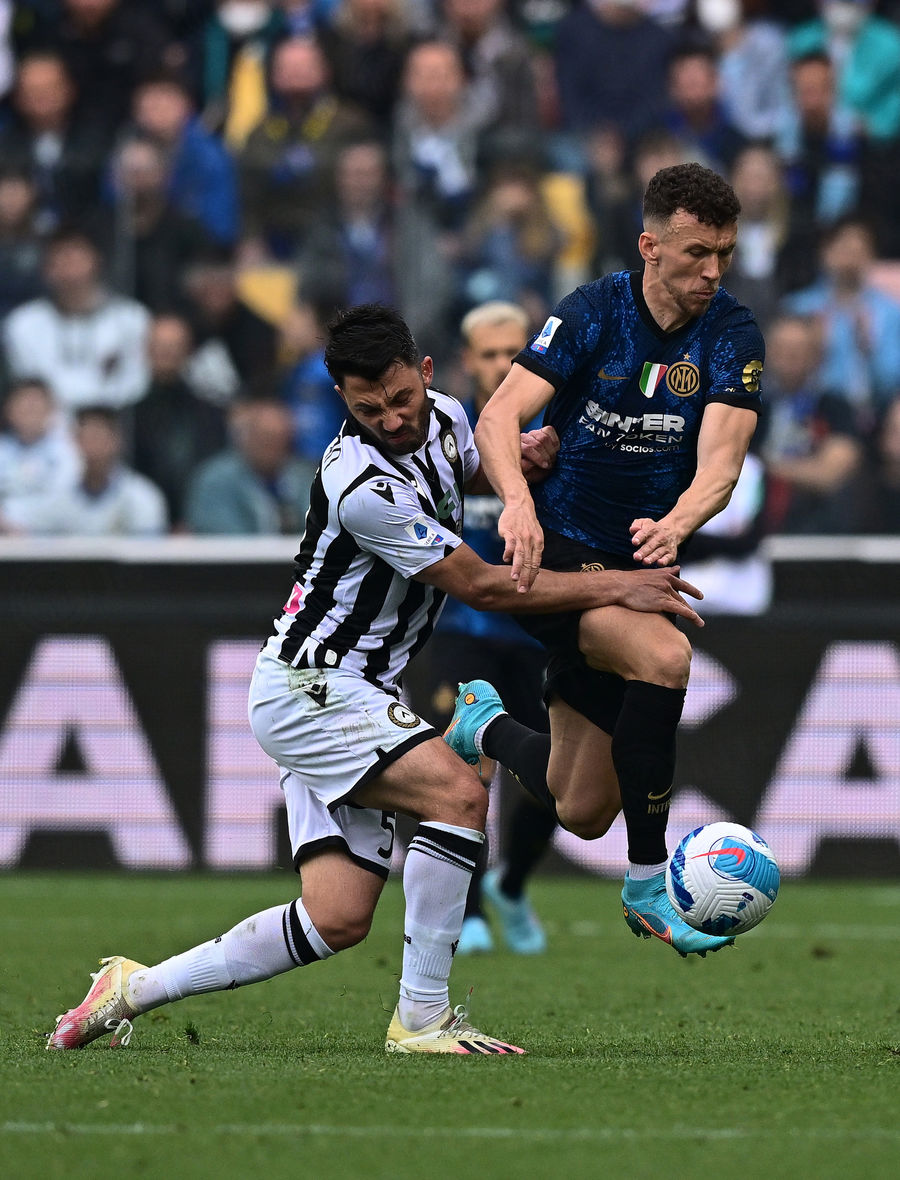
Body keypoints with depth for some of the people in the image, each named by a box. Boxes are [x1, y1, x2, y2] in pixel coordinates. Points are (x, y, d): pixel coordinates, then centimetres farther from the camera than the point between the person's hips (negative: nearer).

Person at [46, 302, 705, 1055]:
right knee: (459, 795, -27)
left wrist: (522, 456, 4)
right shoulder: (363, 486, -25)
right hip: (307, 689, -9)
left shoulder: (443, 417, 2)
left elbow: (470, 473, 29)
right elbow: (482, 586, -19)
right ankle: (422, 1017, -20)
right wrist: (616, 588, -13)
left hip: (345, 696, 9)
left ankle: (135, 989, 12)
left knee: (338, 919, 1)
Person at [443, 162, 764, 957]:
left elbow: (720, 461, -19)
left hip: (637, 563, 4)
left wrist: (674, 525, -41)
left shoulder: (733, 337, -7)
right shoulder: (593, 315, -12)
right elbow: (499, 418, -22)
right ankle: (648, 885, -22)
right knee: (663, 655, -34)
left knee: (583, 813, 9)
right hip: (554, 551, -4)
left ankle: (486, 725, 42)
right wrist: (517, 501, -43)